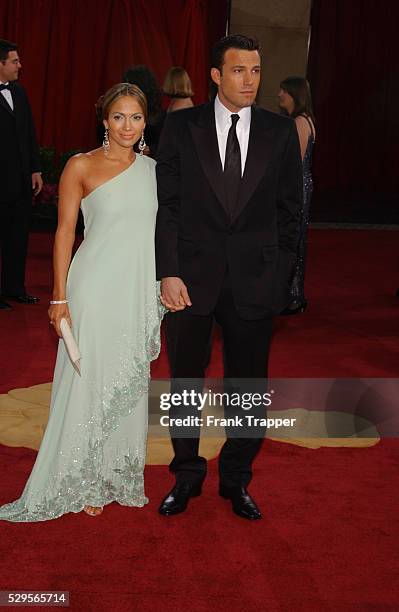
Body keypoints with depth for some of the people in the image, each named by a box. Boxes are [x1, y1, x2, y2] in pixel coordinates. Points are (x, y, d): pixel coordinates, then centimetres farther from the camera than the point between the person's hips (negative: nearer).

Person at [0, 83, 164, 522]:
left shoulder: (153, 169, 8)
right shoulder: (81, 166, -5)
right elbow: (65, 232, -6)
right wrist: (60, 298, -10)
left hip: (142, 292, 5)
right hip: (97, 288, -4)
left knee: (130, 384, 12)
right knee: (88, 382, 1)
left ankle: (119, 477, 27)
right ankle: (82, 484, 16)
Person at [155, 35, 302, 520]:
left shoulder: (280, 132, 3)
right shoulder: (182, 126, 0)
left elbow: (290, 209, 6)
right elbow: (166, 203, -2)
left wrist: (280, 274, 0)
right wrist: (168, 273, -10)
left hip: (255, 280, 1)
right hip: (191, 277, 0)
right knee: (184, 382, 11)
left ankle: (236, 479, 27)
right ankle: (186, 476, 29)